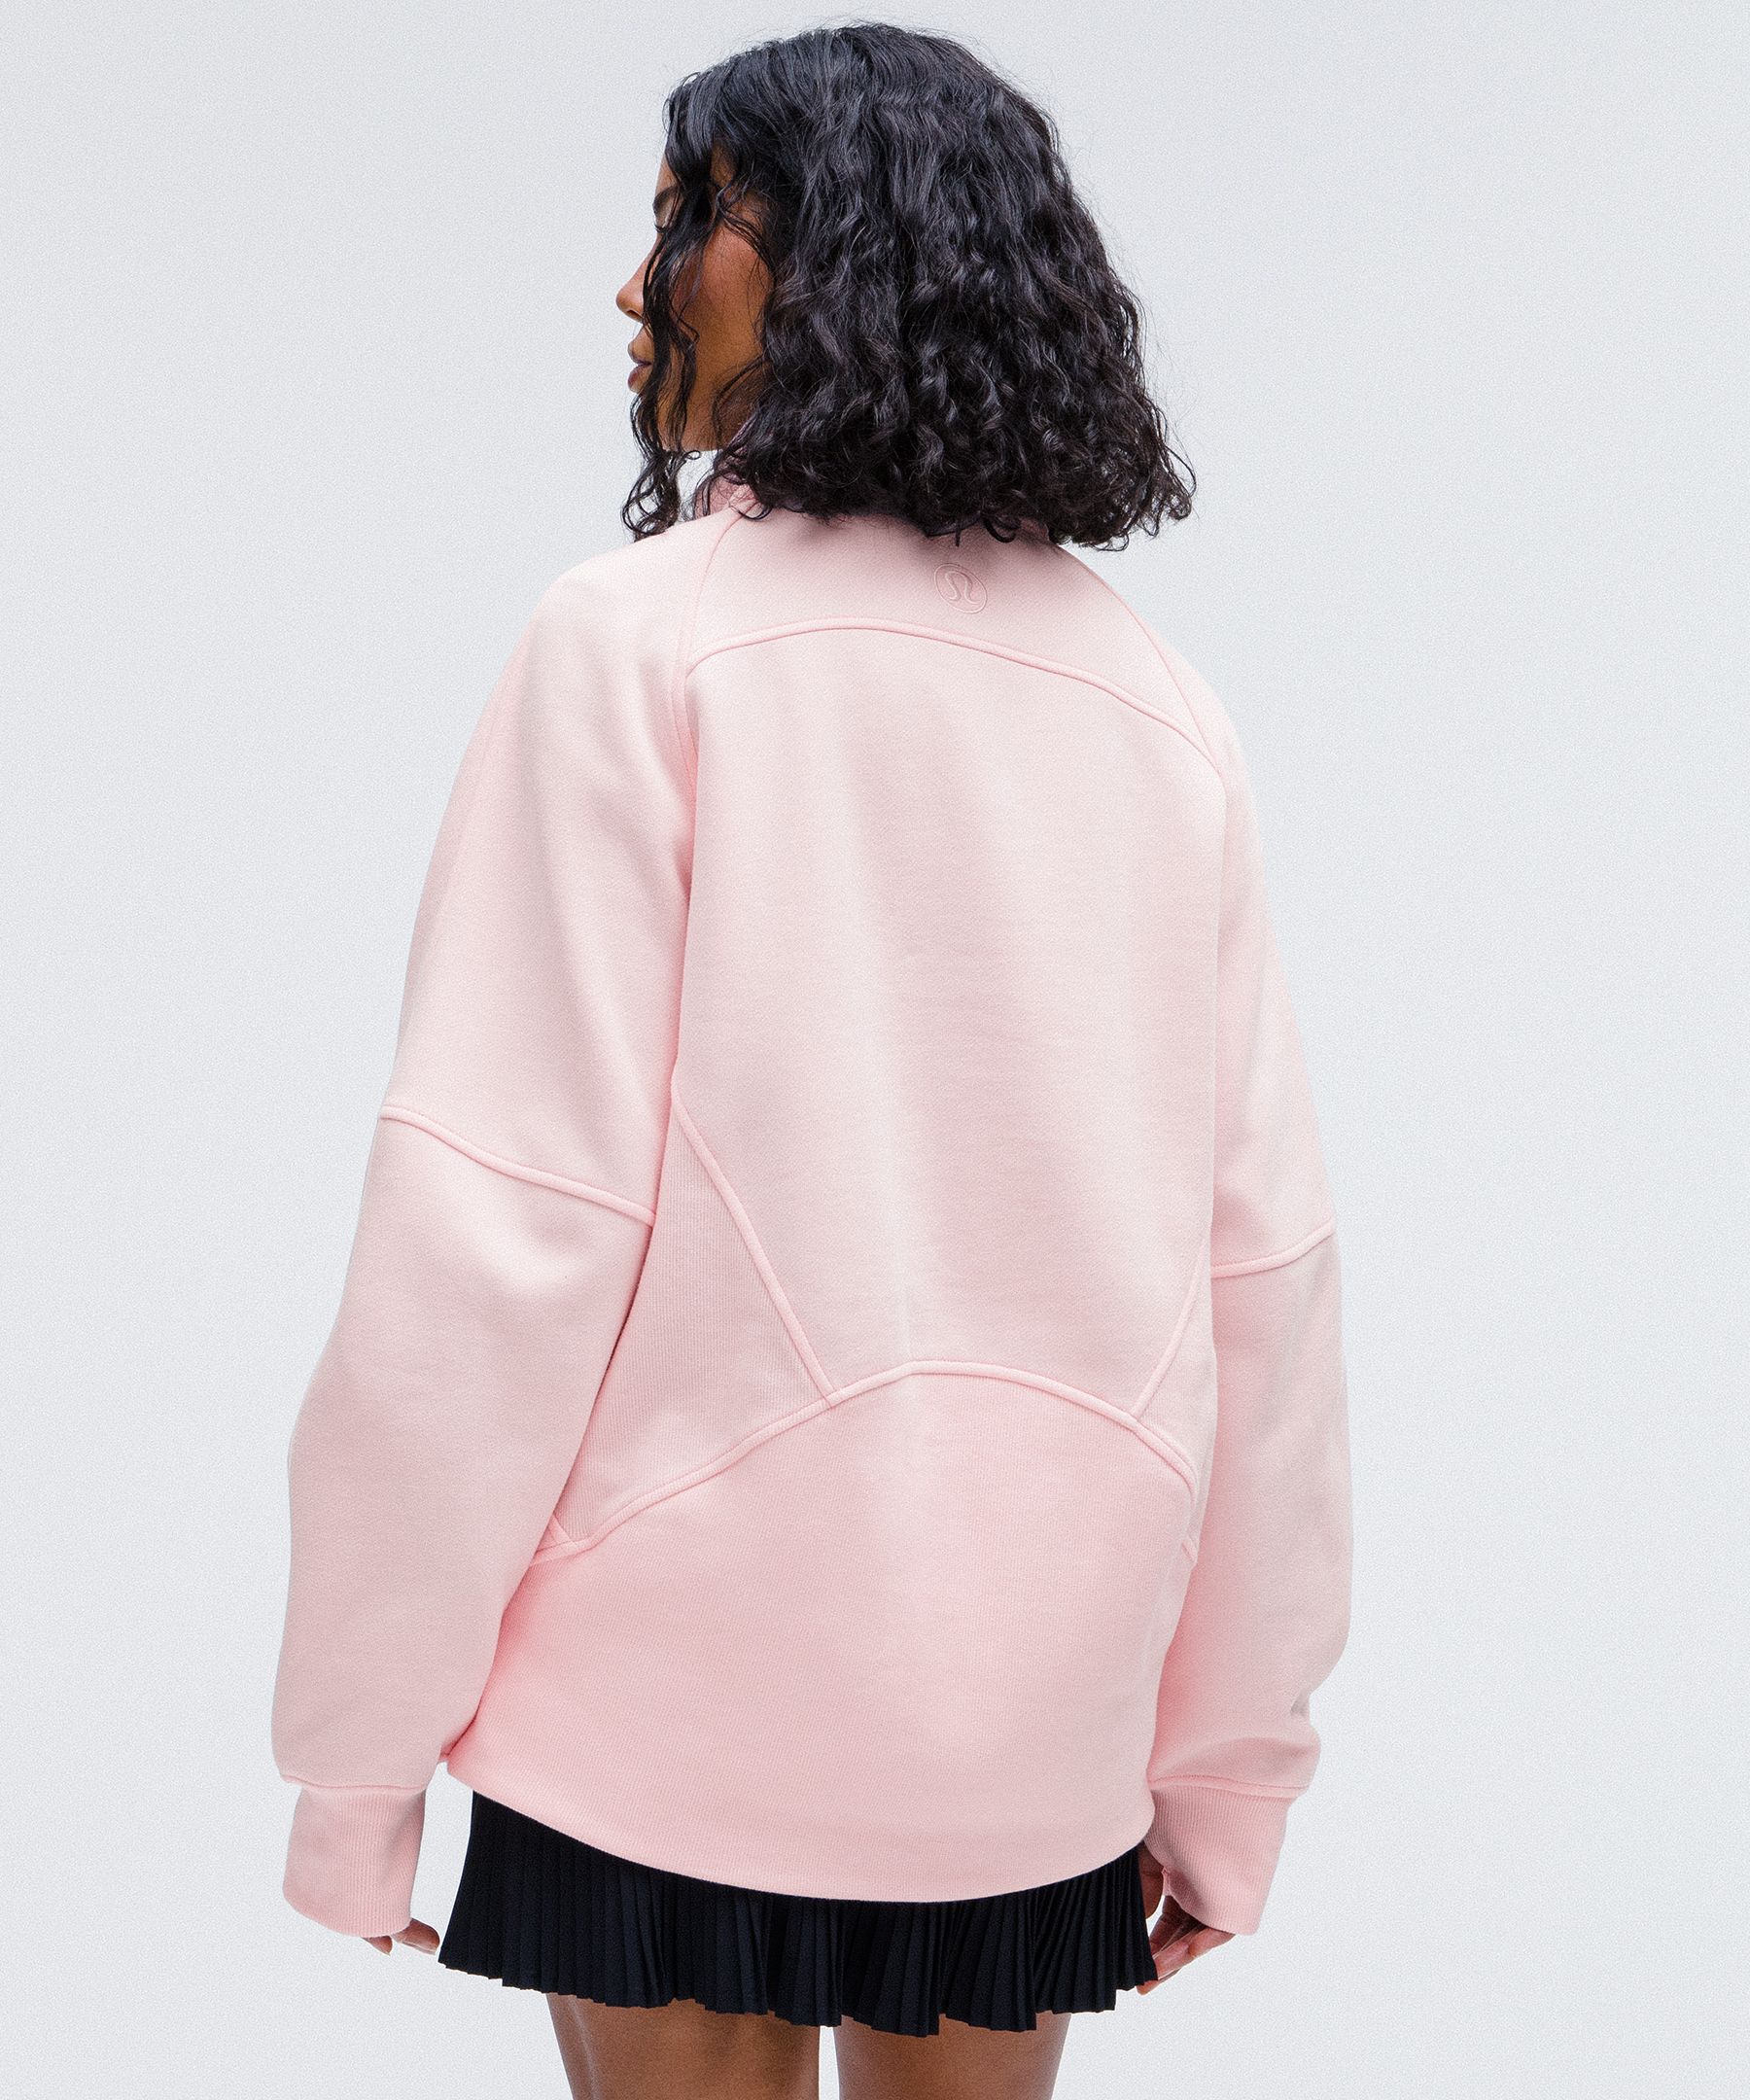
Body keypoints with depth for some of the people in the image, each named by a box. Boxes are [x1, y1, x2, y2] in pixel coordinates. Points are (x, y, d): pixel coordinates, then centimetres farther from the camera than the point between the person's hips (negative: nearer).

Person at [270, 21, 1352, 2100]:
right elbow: (1264, 1262, 4)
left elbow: (496, 1236, -14)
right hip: (1043, 1726, 4)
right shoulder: (1158, 703, 4)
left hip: (679, 1695, -4)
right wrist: (1232, 1762, 12)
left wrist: (356, 1758, -6)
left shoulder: (643, 642, -9)